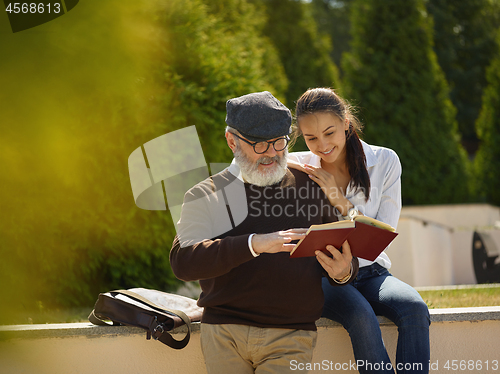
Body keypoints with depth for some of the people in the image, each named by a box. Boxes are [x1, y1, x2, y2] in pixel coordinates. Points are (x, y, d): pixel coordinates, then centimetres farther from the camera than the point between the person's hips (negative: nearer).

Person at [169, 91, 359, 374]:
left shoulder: (310, 187, 14)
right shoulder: (206, 195, 8)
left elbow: (346, 262, 18)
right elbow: (183, 262, -9)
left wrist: (344, 272, -8)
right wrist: (254, 244, -20)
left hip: (290, 338, 0)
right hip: (223, 334, 0)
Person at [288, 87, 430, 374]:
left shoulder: (384, 162, 3)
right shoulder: (298, 168, 1)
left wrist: (340, 201, -14)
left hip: (370, 272, 2)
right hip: (321, 275, -2)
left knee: (415, 308, -31)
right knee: (361, 315, -35)